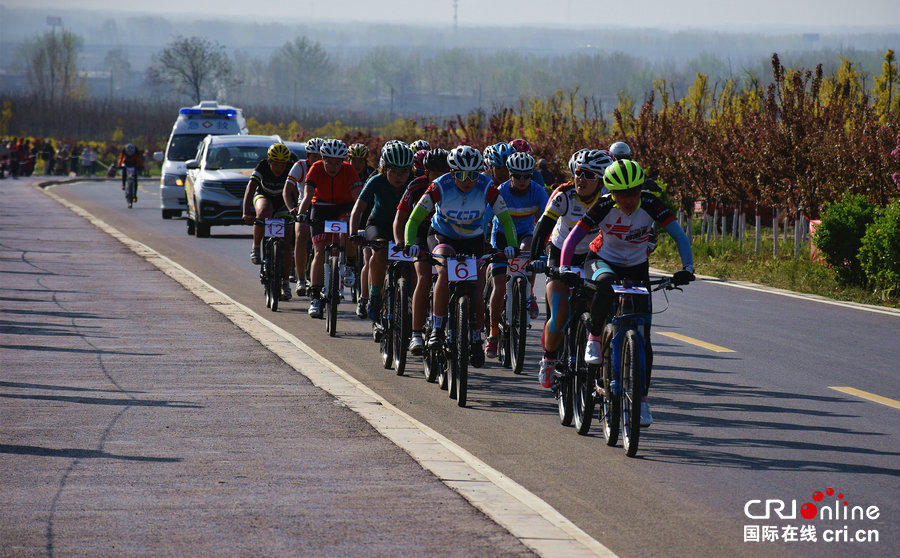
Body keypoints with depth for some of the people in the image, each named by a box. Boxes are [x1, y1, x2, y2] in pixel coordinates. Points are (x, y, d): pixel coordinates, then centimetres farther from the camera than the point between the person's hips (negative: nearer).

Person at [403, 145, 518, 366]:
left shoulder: (486, 187, -21)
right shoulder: (440, 186, -25)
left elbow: (505, 219, -16)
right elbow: (414, 219, -25)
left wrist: (511, 245, -33)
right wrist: (410, 243, -41)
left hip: (473, 240, 2)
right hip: (442, 237, -2)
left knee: (477, 293, -6)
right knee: (444, 272, -33)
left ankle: (476, 341, 18)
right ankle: (437, 329, -23)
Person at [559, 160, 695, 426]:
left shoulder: (651, 205, -21)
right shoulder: (603, 207, -23)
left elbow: (679, 236, -25)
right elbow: (573, 238, -27)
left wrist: (687, 268, -40)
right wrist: (564, 269, -42)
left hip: (636, 268, 2)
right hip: (603, 261, -2)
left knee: (642, 336, -5)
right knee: (605, 284, -41)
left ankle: (642, 399, 5)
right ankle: (594, 339, -21)